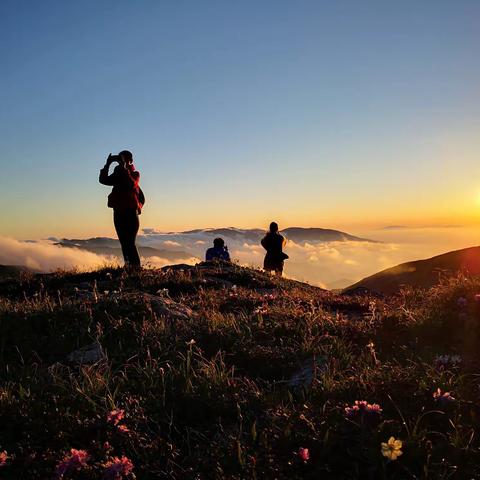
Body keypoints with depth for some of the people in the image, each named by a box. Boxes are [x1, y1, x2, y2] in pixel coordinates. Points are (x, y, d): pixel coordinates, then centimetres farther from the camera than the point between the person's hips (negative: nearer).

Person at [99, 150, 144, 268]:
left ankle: (136, 266, -13)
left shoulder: (135, 174, 2)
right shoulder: (118, 174, 15)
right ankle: (128, 266, 8)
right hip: (119, 213, 5)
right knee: (124, 243, 5)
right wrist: (107, 164, -5)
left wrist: (124, 168, -19)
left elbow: (131, 184, -20)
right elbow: (103, 180, 1)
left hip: (130, 213, -5)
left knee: (130, 243, -13)